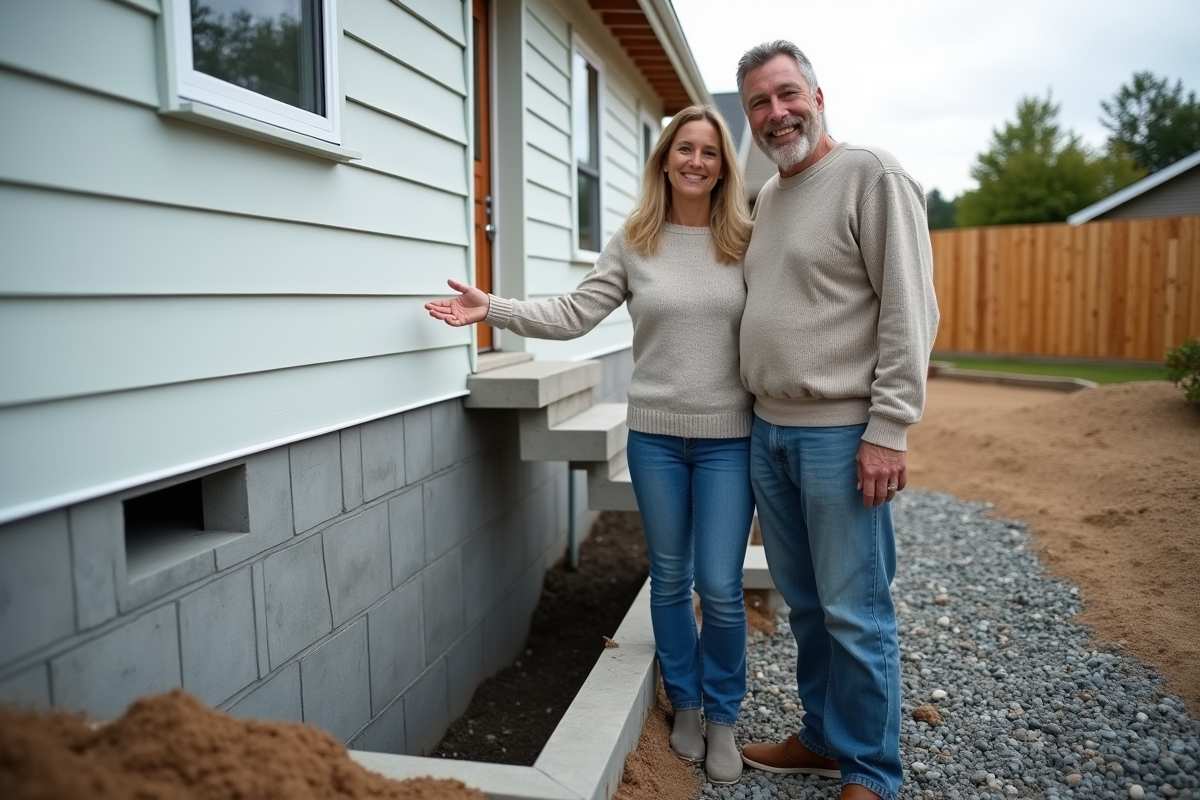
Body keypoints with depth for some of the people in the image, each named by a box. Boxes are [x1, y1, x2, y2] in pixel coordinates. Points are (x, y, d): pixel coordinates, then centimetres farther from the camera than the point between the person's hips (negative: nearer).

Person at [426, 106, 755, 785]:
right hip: (654, 434, 1)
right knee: (670, 579, 14)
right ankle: (685, 705, 35)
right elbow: (573, 315, 0)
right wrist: (492, 308, -5)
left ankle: (723, 716, 25)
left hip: (728, 436, -1)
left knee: (720, 587, 1)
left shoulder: (747, 243, 1)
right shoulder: (633, 243, 3)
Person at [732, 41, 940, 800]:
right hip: (769, 432, 7)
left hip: (840, 435, -7)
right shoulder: (765, 199, 16)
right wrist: (767, 418, 16)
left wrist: (888, 430, -17)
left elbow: (909, 310, -12)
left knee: (856, 616, 1)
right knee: (805, 605, 15)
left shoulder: (872, 175, -6)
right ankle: (824, 738, 31)